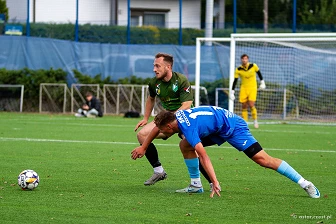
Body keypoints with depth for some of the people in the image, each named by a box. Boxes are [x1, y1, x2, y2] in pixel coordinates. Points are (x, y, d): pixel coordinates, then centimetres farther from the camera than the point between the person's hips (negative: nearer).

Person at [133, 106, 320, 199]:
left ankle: (305, 184, -19)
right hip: (219, 129, 10)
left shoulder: (188, 127, -29)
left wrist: (215, 183, -38)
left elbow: (203, 156, -35)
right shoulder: (176, 116, -3)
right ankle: (196, 185, 9)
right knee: (185, 145, 2)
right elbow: (157, 127, 22)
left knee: (263, 159, -18)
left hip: (232, 127, -10)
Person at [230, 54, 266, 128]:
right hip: (243, 88, 2)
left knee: (251, 105, -14)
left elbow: (259, 73, 10)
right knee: (244, 107, 0)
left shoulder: (253, 66, -9)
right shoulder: (238, 70, -8)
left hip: (252, 88, -2)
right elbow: (235, 81, -3)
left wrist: (262, 82, 13)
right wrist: (232, 92, -5)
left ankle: (255, 120, 5)